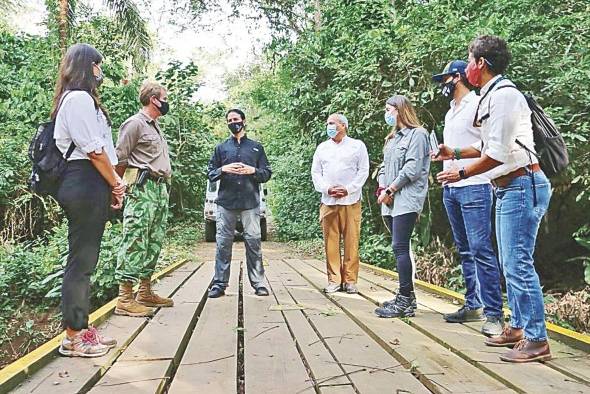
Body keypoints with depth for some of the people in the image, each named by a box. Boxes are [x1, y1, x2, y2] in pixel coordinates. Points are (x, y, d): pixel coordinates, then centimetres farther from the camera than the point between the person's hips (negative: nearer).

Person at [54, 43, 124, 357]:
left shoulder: (79, 99, 23)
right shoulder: (79, 98, -9)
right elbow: (94, 150, -15)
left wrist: (112, 185, 10)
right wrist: (115, 184, -4)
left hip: (85, 186, 10)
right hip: (86, 185, -10)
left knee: (84, 261, 13)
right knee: (81, 261, -4)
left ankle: (81, 328, 23)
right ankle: (73, 337, 6)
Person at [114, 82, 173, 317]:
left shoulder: (156, 127, 24)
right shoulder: (135, 123, -4)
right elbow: (119, 159, -6)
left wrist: (165, 187, 15)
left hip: (161, 189, 9)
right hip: (142, 189, -9)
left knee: (154, 243, 10)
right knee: (135, 242, -11)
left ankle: (145, 292, 18)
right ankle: (125, 299, -8)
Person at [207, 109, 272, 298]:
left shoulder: (256, 147, 15)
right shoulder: (221, 148, 17)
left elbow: (267, 173, 10)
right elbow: (211, 174, 13)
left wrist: (253, 170, -9)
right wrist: (223, 169, -7)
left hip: (250, 202, -1)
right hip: (226, 201, 1)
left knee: (253, 241, -3)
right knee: (223, 242, 0)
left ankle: (258, 283, 5)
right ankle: (219, 283, 6)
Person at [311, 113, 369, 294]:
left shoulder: (357, 145, 8)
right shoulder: (322, 147, 16)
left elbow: (363, 171, 2)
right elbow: (316, 172, 12)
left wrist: (348, 189, -9)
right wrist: (327, 188, -4)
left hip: (351, 201, -2)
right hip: (328, 201, 3)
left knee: (351, 241, -2)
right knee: (331, 242, 2)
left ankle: (350, 280, 6)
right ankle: (334, 280, 9)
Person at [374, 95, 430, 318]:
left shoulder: (417, 134, -3)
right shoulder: (393, 137, 24)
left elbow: (412, 169, -13)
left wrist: (390, 190, -11)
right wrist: (384, 190, 4)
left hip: (407, 198, -8)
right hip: (392, 200, 9)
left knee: (400, 247, -13)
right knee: (400, 248, 8)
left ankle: (405, 301, -9)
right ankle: (407, 297, 15)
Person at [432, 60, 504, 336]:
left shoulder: (477, 104, -4)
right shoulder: (450, 113, 22)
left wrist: (455, 153, -16)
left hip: (474, 188, -9)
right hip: (450, 189, 9)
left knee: (480, 249, -11)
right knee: (464, 250, 11)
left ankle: (493, 313, -6)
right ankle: (473, 305, 20)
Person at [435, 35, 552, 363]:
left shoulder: (504, 94, -15)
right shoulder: (492, 95, 16)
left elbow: (498, 153, -19)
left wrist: (462, 173, -10)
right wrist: (456, 153, 19)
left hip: (522, 185, -10)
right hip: (508, 189, 10)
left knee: (519, 264, -9)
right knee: (511, 264, 15)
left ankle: (536, 340, 0)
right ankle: (518, 327, 26)